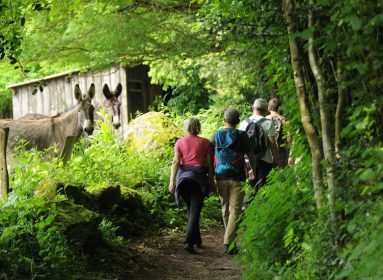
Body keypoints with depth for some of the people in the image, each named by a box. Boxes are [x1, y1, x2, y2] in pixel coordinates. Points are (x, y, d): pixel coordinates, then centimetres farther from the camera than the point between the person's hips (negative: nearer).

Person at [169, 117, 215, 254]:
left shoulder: (180, 142, 5)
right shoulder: (205, 143, 3)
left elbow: (176, 162, -4)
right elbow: (210, 164, 2)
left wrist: (171, 181, -7)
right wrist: (211, 181, 12)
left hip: (184, 177, 2)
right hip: (199, 178, -2)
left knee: (190, 210, 18)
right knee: (195, 211, -4)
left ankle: (197, 240, 26)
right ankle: (189, 242, -17)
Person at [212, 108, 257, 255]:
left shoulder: (216, 135, 5)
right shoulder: (242, 136, -4)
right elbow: (251, 156, 0)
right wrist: (255, 171, 16)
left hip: (221, 177, 3)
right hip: (237, 178, -3)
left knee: (225, 210, 15)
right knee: (235, 210, -3)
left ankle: (230, 240, 26)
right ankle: (229, 242, -15)